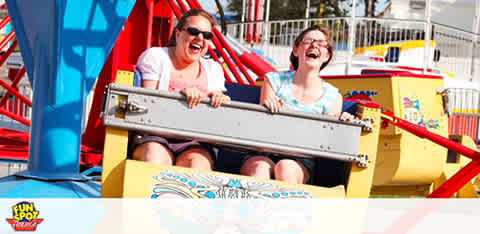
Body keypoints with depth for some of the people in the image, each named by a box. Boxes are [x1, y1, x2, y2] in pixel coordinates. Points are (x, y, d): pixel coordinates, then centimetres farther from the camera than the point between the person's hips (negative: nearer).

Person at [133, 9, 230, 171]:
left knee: (197, 165, -33)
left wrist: (217, 99, -9)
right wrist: (180, 94, -18)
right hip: (155, 139, -2)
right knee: (155, 160, -38)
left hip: (194, 144, 2)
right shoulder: (155, 56, 9)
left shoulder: (213, 69, 20)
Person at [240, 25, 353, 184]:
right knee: (258, 168, -37)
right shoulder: (275, 80, 6)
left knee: (286, 168, -37)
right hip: (265, 153, 0)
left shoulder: (333, 97, 6)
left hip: (300, 160, 0)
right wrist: (269, 108, -16)